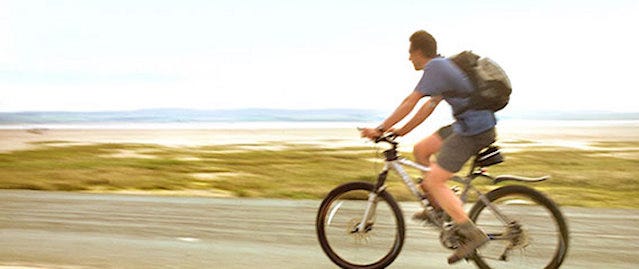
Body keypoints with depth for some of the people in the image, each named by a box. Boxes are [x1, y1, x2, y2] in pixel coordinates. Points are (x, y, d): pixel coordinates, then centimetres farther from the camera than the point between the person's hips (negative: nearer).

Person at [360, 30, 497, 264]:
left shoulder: (436, 67, -13)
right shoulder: (443, 65, 16)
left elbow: (410, 102, -16)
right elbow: (430, 105, 19)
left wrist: (380, 129, -11)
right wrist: (401, 131, 18)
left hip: (474, 131, -10)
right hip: (466, 125, 10)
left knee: (433, 181, -11)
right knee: (420, 150, 15)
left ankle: (472, 234, -8)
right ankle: (439, 206, 23)